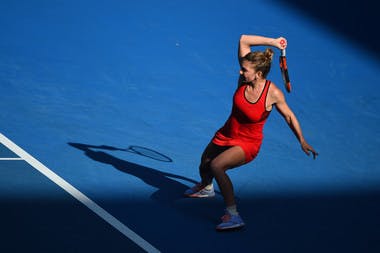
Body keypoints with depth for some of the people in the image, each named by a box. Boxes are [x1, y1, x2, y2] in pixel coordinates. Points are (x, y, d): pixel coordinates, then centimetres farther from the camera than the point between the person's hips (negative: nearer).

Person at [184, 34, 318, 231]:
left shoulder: (273, 94, -25)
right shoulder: (245, 78, -17)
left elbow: (289, 116, -9)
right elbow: (244, 40, -17)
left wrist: (302, 141, -5)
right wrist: (273, 42, -18)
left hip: (248, 143, -6)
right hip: (226, 134, 6)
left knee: (216, 166, -30)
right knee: (204, 166, 22)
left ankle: (233, 216, -25)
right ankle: (206, 188, 60)